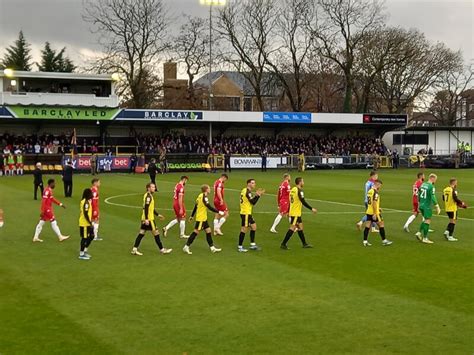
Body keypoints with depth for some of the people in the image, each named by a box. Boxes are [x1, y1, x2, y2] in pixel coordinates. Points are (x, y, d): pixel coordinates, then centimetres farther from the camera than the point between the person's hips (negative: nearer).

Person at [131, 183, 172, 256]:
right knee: (156, 233, 0)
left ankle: (134, 249, 7)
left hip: (145, 219, 10)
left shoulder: (149, 196, 15)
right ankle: (162, 250, 8)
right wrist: (146, 219, -28)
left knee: (141, 234, 8)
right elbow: (146, 208, -23)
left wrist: (158, 215, 27)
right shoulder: (148, 196, -15)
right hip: (149, 219, -10)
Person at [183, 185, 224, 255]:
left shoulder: (200, 196, 9)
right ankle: (186, 246, -2)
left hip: (204, 218, 10)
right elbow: (209, 207, -21)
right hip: (201, 218, -10)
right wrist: (218, 212, -17)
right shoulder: (204, 197, -18)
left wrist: (192, 216, 21)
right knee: (196, 232, -6)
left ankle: (212, 247, 16)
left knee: (208, 231, 11)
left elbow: (196, 206, 15)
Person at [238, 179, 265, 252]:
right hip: (245, 213, -10)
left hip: (247, 213, 10)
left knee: (253, 226, 15)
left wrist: (256, 195, 5)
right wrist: (258, 195, -12)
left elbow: (251, 200, 14)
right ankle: (240, 247, 0)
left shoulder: (245, 190, 13)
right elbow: (253, 202, -19)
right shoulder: (247, 192, -16)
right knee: (244, 229, -5)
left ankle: (252, 244, 19)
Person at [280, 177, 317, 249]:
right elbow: (303, 202, -19)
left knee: (300, 227, 15)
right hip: (296, 213, -10)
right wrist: (311, 209, -12)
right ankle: (283, 244, -6)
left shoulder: (293, 189, 11)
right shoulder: (299, 190, -16)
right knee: (292, 228, -7)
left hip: (292, 212, 10)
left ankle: (304, 244, 22)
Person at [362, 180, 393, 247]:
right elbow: (374, 203, -23)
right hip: (374, 213, -8)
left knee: (367, 226, 6)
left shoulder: (369, 191, 11)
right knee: (381, 225, 5)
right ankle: (384, 240, 11)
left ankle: (365, 241, 4)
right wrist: (375, 214, -23)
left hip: (368, 212, 8)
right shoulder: (375, 192, -16)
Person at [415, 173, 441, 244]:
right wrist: (437, 207, -15)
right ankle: (425, 238, 4)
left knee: (425, 220, 22)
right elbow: (433, 198, -20)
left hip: (421, 205, 8)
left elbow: (419, 195, 15)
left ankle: (419, 233, 13)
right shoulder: (431, 186, -16)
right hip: (427, 206, -8)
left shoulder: (423, 184, 8)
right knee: (427, 221, 0)